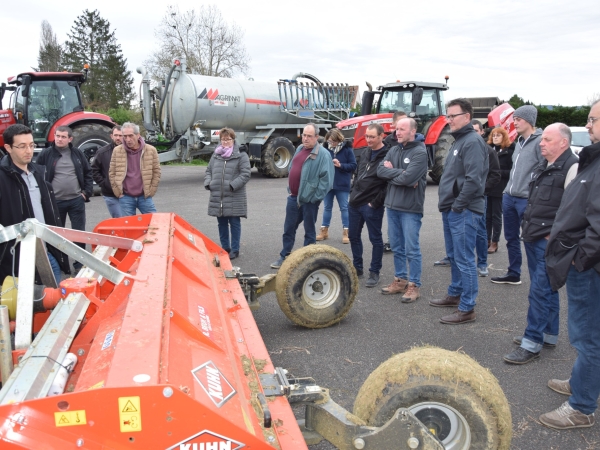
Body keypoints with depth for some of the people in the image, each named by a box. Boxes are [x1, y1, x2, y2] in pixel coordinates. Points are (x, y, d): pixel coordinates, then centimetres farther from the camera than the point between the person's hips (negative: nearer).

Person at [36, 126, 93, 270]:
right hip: (55, 201, -1)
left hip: (76, 200, 1)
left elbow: (88, 173, 10)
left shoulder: (77, 153, 4)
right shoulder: (45, 154, -3)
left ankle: (80, 263, 18)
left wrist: (87, 192, 0)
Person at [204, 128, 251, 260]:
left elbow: (245, 174, -10)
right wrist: (208, 183, 1)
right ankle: (225, 248, 26)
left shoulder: (241, 155, -3)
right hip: (217, 197, 5)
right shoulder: (216, 155, 12)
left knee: (234, 223, 2)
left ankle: (234, 250, 13)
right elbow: (208, 171, 19)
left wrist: (233, 185, -19)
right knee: (222, 224, 13)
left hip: (234, 198, -5)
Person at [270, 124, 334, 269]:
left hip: (309, 199, -7)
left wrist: (316, 197, -17)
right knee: (289, 228, 14)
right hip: (293, 197, 7)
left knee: (309, 231, 7)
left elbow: (326, 178, -17)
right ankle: (284, 257, 26)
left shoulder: (323, 154, -13)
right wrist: (290, 189, 14)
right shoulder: (299, 149, 11)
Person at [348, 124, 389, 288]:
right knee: (353, 236, 16)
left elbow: (389, 184, -17)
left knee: (375, 239, 4)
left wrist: (376, 202, -16)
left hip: (372, 206, -8)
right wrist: (352, 192, 13)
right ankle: (357, 267, 30)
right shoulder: (365, 152, 11)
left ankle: (374, 272, 15)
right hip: (354, 203, 8)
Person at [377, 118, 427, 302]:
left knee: (411, 249, 0)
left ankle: (414, 286, 9)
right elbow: (380, 171, -2)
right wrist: (400, 173, -14)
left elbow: (408, 178, -22)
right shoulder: (393, 151, 10)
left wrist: (391, 172, -6)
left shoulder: (420, 152, -11)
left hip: (410, 208, -7)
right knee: (397, 247, 14)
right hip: (392, 205, 7)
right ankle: (400, 280, 26)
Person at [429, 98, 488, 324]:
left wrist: (457, 205, -17)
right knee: (454, 256, 20)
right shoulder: (458, 140, 16)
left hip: (463, 211, -10)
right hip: (451, 210, 10)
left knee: (464, 259, -4)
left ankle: (467, 309, 3)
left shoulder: (472, 141, -15)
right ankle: (455, 294, 34)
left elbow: (473, 180, -23)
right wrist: (447, 204, 14)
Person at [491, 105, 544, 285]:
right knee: (511, 238, 16)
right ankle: (513, 274, 29)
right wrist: (508, 190, 17)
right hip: (509, 197, 9)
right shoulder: (520, 141, 14)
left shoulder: (540, 141, -13)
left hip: (527, 200, -9)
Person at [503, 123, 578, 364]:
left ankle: (532, 343, 0)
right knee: (547, 289, 17)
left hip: (550, 242, -9)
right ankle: (548, 335, 28)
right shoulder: (543, 168, 16)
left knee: (540, 292, -6)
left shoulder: (571, 167, -13)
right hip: (533, 238, 9)